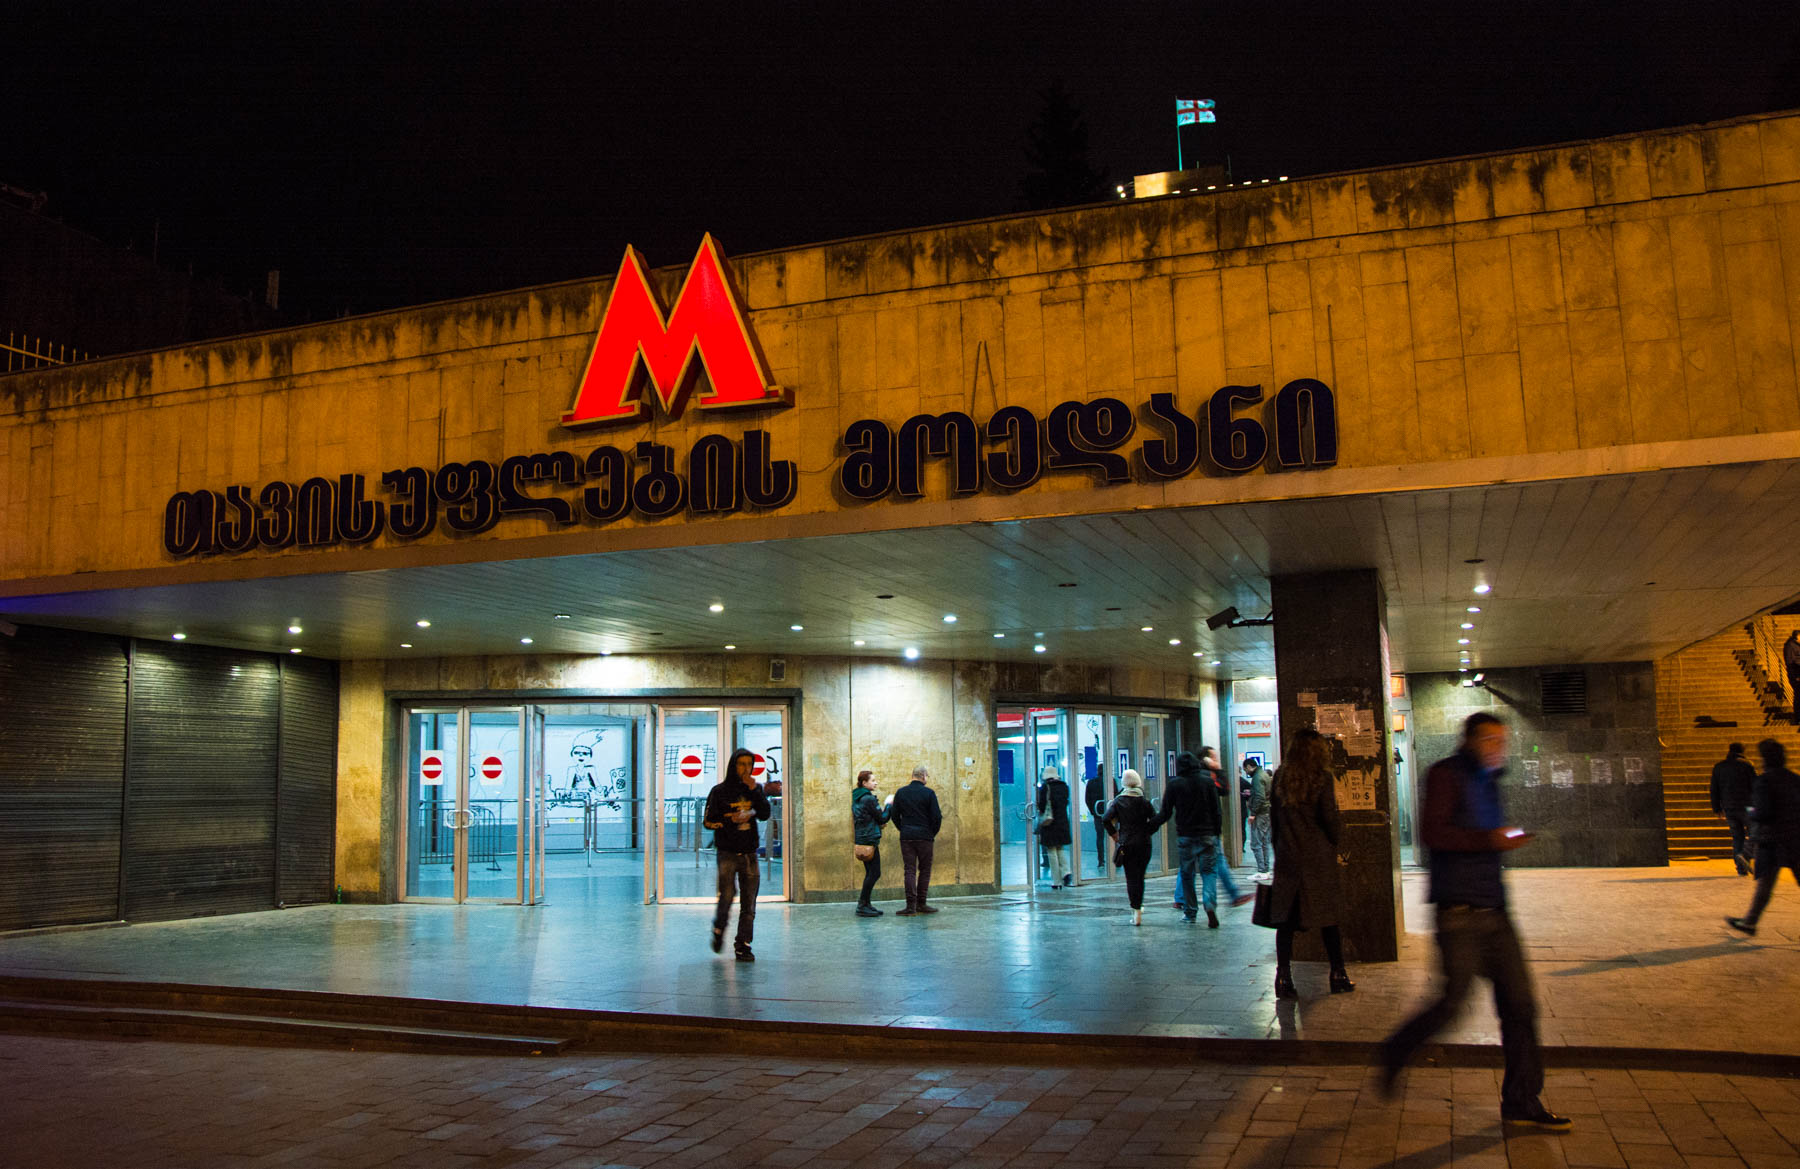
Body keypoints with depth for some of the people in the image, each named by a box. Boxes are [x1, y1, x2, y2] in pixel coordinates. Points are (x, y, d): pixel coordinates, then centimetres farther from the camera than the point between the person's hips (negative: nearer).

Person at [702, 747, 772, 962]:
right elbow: (708, 821, -1)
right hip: (727, 853, -3)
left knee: (748, 904, 0)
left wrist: (754, 790, -12)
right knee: (726, 898, -9)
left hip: (749, 854, 3)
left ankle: (743, 946, 7)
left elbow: (765, 815, -4)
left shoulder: (755, 789, 10)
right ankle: (719, 930, 19)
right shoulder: (720, 791, 0)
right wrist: (733, 819, -10)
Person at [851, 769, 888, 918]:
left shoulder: (856, 798, 13)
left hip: (861, 839, 10)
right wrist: (888, 805, 3)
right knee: (874, 873, -7)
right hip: (869, 840, -10)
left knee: (870, 873, 13)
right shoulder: (869, 799, -15)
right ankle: (862, 906, -7)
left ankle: (865, 904, 15)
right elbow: (882, 818, -10)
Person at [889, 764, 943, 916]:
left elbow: (894, 816, 8)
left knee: (909, 870, 4)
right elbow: (936, 817, -7)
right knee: (925, 870, 9)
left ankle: (911, 905, -4)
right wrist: (932, 833, 8)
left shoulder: (900, 793, 5)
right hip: (924, 837, -3)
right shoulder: (929, 793, -6)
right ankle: (921, 903, 10)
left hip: (906, 837, 3)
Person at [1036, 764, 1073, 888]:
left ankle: (1057, 881, 1)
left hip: (1049, 822, -5)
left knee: (1052, 851, 2)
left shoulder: (1045, 787, -11)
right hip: (1063, 821, 5)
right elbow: (1066, 802, 11)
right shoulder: (1064, 786, 4)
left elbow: (1041, 805, -11)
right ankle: (1066, 871, -5)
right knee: (1061, 849, 17)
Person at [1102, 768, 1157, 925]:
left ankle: (1136, 911, -4)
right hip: (1144, 843, 1)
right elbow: (1155, 820, -10)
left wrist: (1114, 834, 2)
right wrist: (1147, 831, 5)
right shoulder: (1145, 801, -1)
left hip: (1126, 844, -1)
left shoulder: (1118, 801, -3)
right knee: (1140, 876, 14)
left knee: (1131, 877, 2)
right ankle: (1138, 907, 20)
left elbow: (1105, 819, -10)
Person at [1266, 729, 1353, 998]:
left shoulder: (1280, 778, 4)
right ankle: (1338, 976, 16)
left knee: (1285, 919, 4)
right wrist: (1335, 840, 8)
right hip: (1318, 858, -3)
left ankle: (1283, 978, 0)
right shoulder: (1322, 778, -8)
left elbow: (1275, 817, 8)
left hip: (1287, 858, 3)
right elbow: (1330, 819, -11)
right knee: (1328, 919, 9)